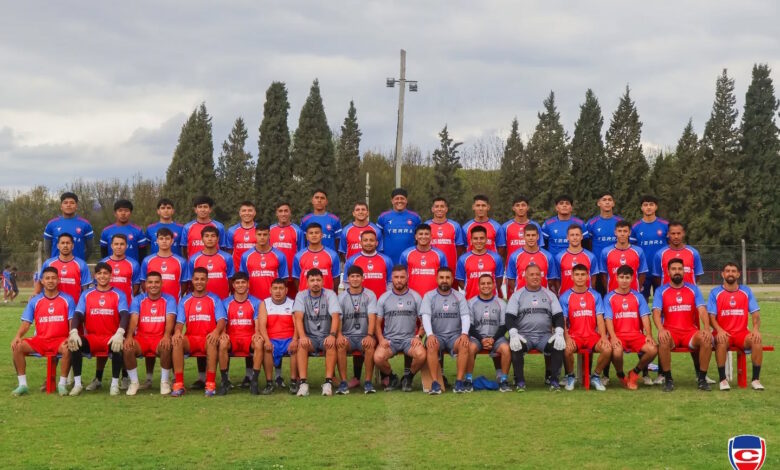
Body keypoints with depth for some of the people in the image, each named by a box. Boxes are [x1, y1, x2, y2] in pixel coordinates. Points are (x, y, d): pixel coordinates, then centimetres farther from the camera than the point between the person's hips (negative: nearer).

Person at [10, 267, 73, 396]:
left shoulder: (67, 300, 4)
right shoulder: (34, 301, 10)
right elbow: (26, 323, 5)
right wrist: (18, 336, -15)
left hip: (60, 340, -3)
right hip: (39, 340, 3)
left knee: (67, 348, -37)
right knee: (17, 346, -22)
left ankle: (62, 384, -19)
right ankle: (22, 384, -14)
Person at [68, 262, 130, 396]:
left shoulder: (119, 295, 4)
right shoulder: (86, 294, 10)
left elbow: (124, 315, -11)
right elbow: (77, 314, -2)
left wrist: (119, 333, -31)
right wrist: (74, 332, -22)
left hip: (112, 337, -2)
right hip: (92, 337, 2)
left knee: (118, 346, -36)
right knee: (74, 343, -28)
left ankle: (115, 384, -17)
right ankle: (77, 383, -18)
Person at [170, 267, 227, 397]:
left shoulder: (215, 299, 8)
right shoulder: (184, 301, 14)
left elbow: (221, 320, -4)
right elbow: (180, 322, 4)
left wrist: (216, 331, -27)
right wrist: (177, 331, -21)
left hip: (208, 338, -2)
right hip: (190, 339, 2)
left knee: (213, 341, -38)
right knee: (177, 341, -31)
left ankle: (211, 384, -37)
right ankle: (178, 384, -32)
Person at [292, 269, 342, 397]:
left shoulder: (330, 295, 0)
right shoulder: (301, 295, 2)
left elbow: (335, 317, -14)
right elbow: (298, 318, -11)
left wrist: (332, 335, -32)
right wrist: (302, 336, -29)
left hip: (326, 336, -1)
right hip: (310, 337, 1)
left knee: (332, 343, -34)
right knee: (301, 344, -32)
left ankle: (328, 382, -35)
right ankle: (303, 383, -36)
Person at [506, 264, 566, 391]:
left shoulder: (549, 295, 14)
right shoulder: (517, 295, 9)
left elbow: (558, 316, 6)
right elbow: (510, 317, -1)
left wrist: (559, 333, -13)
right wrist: (513, 334, -20)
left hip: (545, 335, 2)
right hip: (523, 335, -1)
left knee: (559, 345, -28)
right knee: (515, 346, -34)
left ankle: (554, 380, -15)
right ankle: (519, 381, -20)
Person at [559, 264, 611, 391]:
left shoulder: (595, 295, 9)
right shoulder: (565, 297, 4)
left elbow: (600, 318, 3)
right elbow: (562, 321, -2)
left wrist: (603, 336, -14)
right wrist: (567, 337, -19)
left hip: (592, 335, 2)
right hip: (574, 335, -2)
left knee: (607, 349, -27)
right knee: (567, 349, -35)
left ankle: (596, 376, 0)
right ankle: (570, 376, -3)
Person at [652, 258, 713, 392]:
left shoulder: (693, 289, 11)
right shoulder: (661, 291, 6)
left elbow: (702, 310, -1)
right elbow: (656, 313, -6)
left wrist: (706, 328, -21)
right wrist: (661, 329, -27)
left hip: (690, 331, 2)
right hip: (670, 332, -1)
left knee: (707, 339, -30)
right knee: (663, 340, -37)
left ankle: (702, 378, -16)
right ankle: (668, 379, -21)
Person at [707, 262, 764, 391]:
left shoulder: (746, 291, 8)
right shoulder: (715, 293, 2)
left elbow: (755, 313, 2)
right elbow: (711, 316, -5)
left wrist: (756, 328, -17)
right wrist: (719, 330, -24)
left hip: (741, 333, 2)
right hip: (723, 333, -2)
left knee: (757, 340, -28)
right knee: (721, 342, -36)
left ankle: (755, 379, -20)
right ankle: (723, 379, -25)